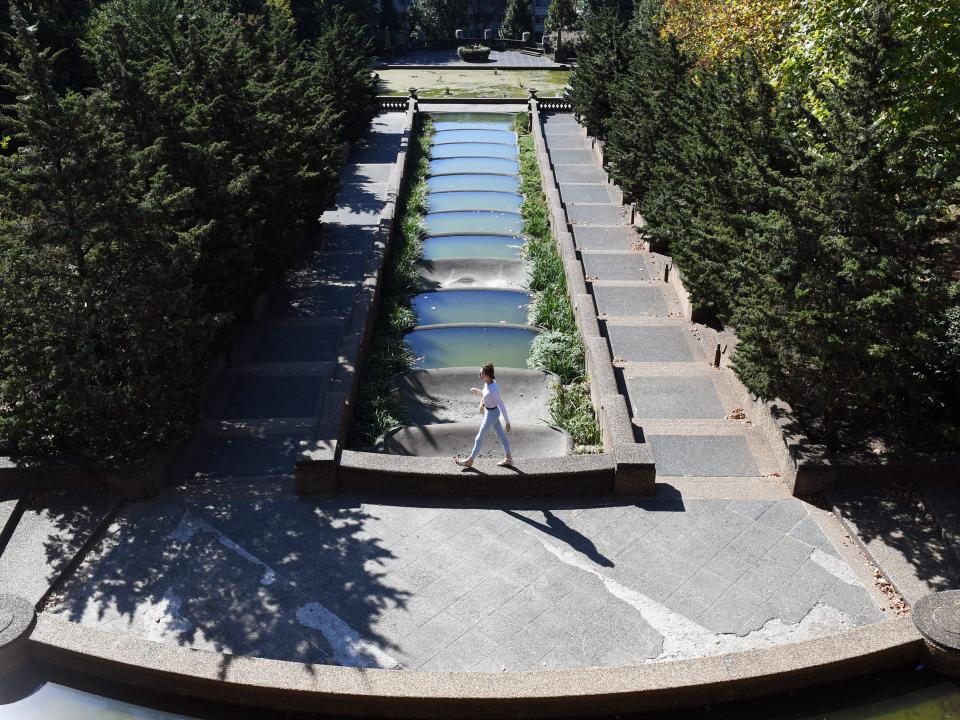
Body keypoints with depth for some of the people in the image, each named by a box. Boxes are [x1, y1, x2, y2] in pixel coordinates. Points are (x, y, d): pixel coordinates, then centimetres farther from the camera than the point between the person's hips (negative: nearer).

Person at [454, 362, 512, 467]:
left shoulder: (493, 389, -33)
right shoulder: (488, 382, -7)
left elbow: (502, 406, -27)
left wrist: (507, 422, -21)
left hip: (491, 414, -9)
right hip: (490, 411, 9)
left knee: (479, 438, 8)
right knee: (501, 435, 20)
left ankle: (469, 460, 26)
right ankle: (508, 459, 34)